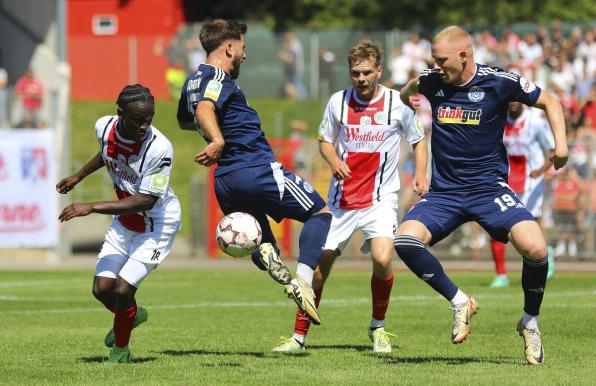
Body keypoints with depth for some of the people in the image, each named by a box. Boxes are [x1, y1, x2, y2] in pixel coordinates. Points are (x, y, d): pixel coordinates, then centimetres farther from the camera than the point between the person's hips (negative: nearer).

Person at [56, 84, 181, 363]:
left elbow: (145, 201, -30)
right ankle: (133, 315, 35)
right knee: (101, 289, 0)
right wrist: (78, 176, 24)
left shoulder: (159, 148, -31)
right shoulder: (105, 127, -12)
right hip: (124, 222, 6)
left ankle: (120, 348, 13)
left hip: (157, 225, -6)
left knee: (122, 290, -16)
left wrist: (91, 208, -32)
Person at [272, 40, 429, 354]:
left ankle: (378, 328, 2)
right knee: (319, 264, -1)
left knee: (382, 259, -23)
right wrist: (333, 160, -7)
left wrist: (420, 174, -5)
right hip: (342, 198, 2)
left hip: (380, 198, -2)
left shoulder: (398, 103, -4)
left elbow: (418, 139, 11)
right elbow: (324, 140, 15)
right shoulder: (338, 101, 1)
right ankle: (299, 335, 13)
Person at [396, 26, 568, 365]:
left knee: (535, 248, -26)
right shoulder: (432, 81, 1)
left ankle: (531, 321, 3)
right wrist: (410, 96, 9)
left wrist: (560, 142, -8)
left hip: (490, 188, -3)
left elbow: (549, 101, 4)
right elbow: (406, 94, 28)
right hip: (444, 191, 3)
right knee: (406, 240, -24)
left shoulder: (500, 82, -9)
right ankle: (460, 303, -1)